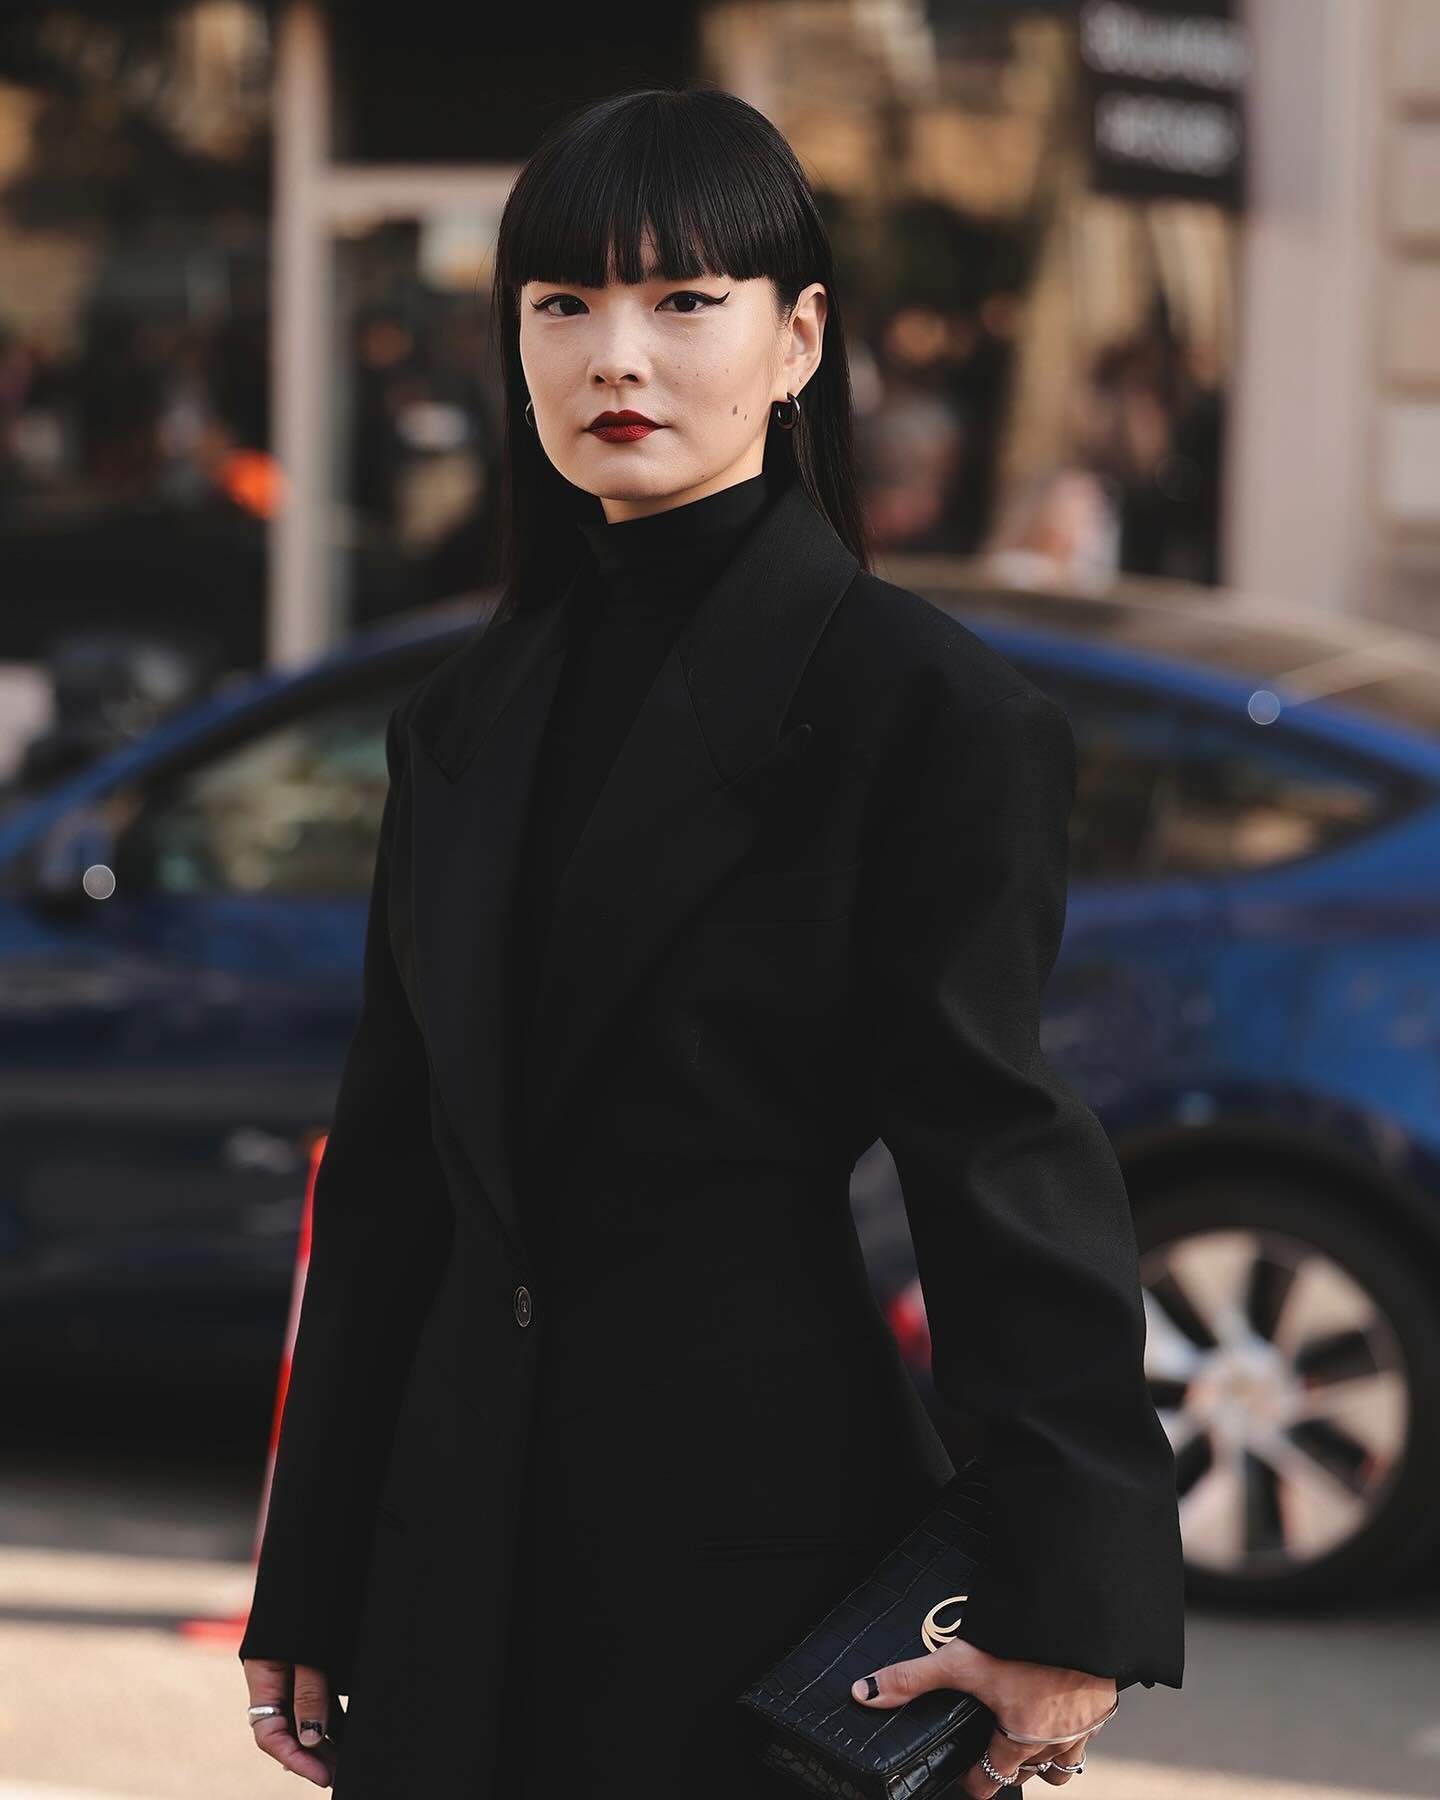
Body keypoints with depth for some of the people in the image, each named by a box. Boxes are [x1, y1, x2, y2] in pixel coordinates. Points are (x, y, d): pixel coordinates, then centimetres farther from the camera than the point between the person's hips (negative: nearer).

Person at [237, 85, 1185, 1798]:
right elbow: (386, 1175, 13)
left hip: (765, 1513, -5)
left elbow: (994, 1147, -11)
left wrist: (1072, 1600, -18)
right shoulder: (466, 720, 11)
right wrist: (306, 1594, 13)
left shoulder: (928, 707, -7)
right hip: (465, 1543, 6)